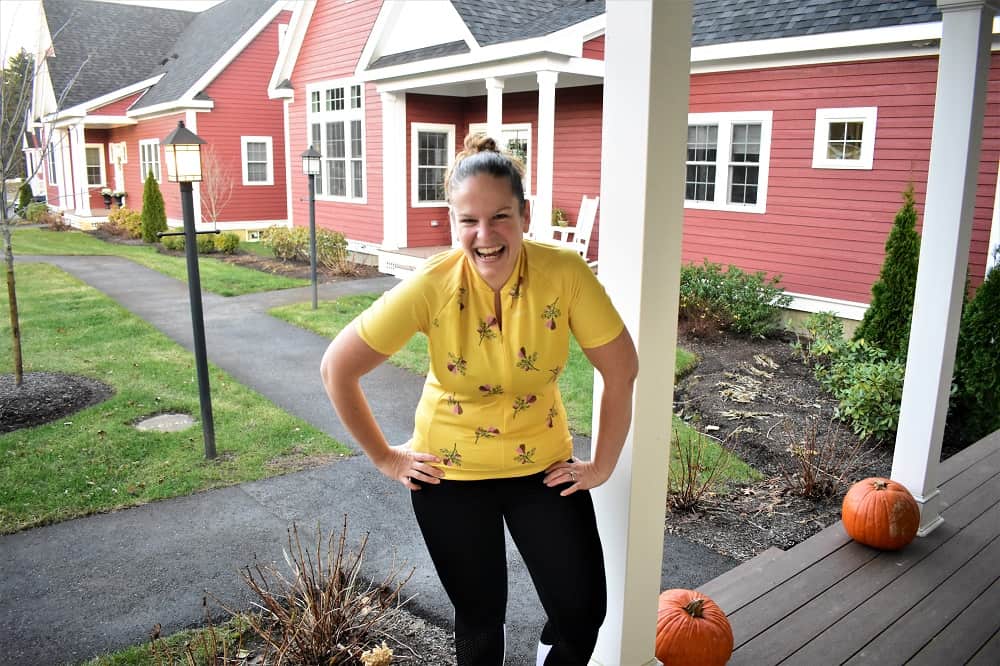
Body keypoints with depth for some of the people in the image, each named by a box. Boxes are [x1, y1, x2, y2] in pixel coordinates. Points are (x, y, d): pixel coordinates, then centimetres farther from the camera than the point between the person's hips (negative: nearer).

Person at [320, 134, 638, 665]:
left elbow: (621, 370, -11)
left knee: (583, 612, 6)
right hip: (450, 473, -1)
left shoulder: (565, 273, -21)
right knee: (479, 617, 15)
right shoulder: (430, 287, -22)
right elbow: (337, 369, -13)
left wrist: (603, 464, -5)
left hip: (542, 465, 1)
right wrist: (385, 458, -7)